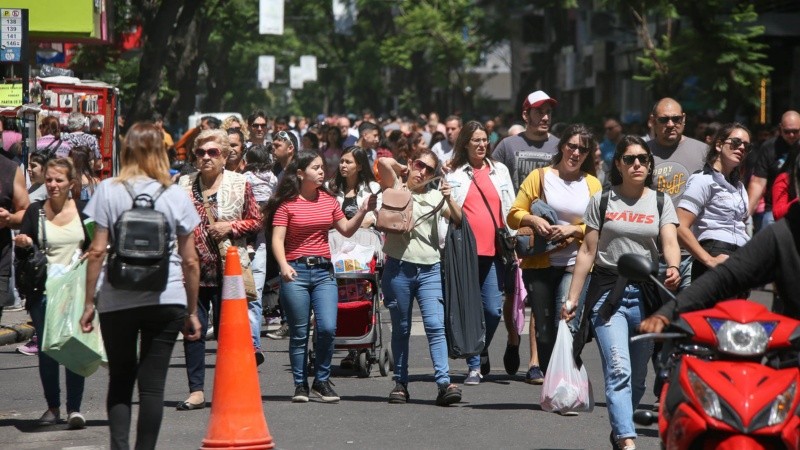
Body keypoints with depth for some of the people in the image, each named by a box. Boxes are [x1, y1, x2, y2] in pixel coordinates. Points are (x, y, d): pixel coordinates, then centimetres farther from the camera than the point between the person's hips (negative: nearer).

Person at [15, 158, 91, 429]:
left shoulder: (83, 211, 4)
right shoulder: (34, 212, 3)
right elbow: (21, 255, 4)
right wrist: (23, 245, -16)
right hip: (43, 292, 1)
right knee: (46, 349, 2)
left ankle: (74, 409, -2)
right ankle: (52, 407, 15)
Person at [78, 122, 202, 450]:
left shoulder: (108, 190, -1)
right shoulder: (175, 196, 2)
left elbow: (97, 251, -4)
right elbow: (190, 260, 4)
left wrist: (89, 303, 3)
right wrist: (191, 311, 13)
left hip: (117, 300, 0)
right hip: (167, 299, 0)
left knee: (120, 380, 10)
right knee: (153, 383, 3)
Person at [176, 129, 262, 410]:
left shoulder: (239, 184, 3)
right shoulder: (184, 185, 10)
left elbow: (256, 221, 6)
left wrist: (230, 227, -10)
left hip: (228, 268, -2)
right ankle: (196, 390, 5)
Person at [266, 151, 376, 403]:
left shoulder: (328, 201, 11)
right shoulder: (287, 204, -3)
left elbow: (346, 231, 19)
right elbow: (277, 239, -9)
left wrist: (363, 212, 3)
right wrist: (284, 266, -25)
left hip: (323, 271, 3)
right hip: (296, 271, -3)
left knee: (327, 328, -10)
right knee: (299, 333, 2)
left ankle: (322, 381, 6)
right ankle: (300, 385, 14)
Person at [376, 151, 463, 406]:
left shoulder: (435, 196, 16)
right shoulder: (396, 189, 7)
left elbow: (459, 221, 7)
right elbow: (383, 163, -10)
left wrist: (449, 199, -8)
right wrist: (402, 169, 9)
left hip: (430, 270, 1)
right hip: (399, 268, -1)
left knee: (435, 325, -11)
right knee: (400, 330, 6)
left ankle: (444, 383, -19)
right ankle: (401, 383, 12)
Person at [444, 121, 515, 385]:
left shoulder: (499, 171, 14)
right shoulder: (454, 174, 7)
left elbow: (510, 209, 15)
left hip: (493, 251, 2)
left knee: (493, 309, -4)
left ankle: (482, 351, 22)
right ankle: (474, 366, 4)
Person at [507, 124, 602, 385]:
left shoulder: (592, 184, 10)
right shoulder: (540, 177, 8)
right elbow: (514, 214, 6)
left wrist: (574, 229, -12)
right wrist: (533, 220, -14)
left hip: (575, 265, -1)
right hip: (540, 264, 1)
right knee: (544, 330, 3)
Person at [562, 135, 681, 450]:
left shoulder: (660, 202, 9)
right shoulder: (602, 201, 7)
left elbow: (670, 242, -6)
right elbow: (587, 252, 7)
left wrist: (673, 268, -29)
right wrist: (572, 299, 4)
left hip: (646, 294, 2)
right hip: (607, 292, -2)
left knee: (637, 377, 9)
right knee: (619, 370, -17)